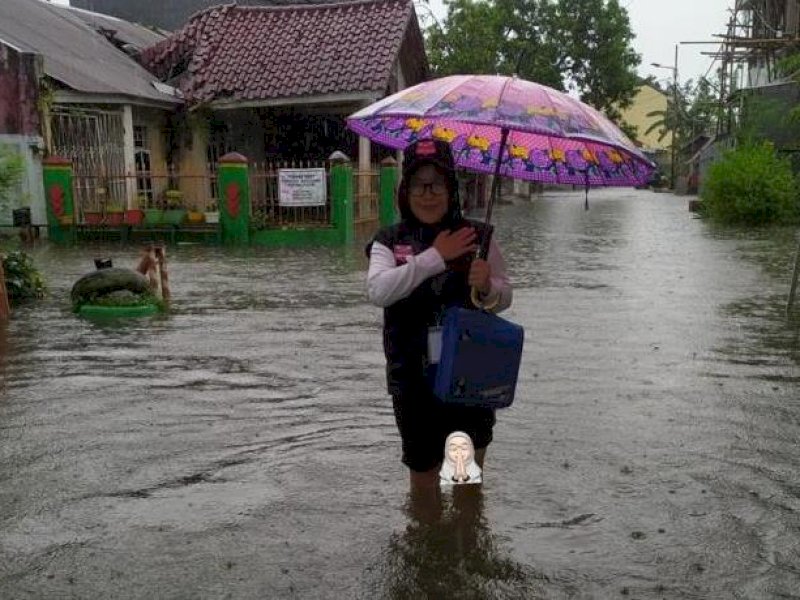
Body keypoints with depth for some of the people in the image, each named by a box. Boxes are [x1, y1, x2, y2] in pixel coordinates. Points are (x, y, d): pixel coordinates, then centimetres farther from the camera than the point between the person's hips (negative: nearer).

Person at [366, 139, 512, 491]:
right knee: (423, 469, 17)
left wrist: (487, 288, -22)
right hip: (414, 380, 0)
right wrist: (434, 257, -23)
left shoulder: (476, 236, -1)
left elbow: (505, 296, 0)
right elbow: (378, 291, -18)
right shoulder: (389, 242, -2)